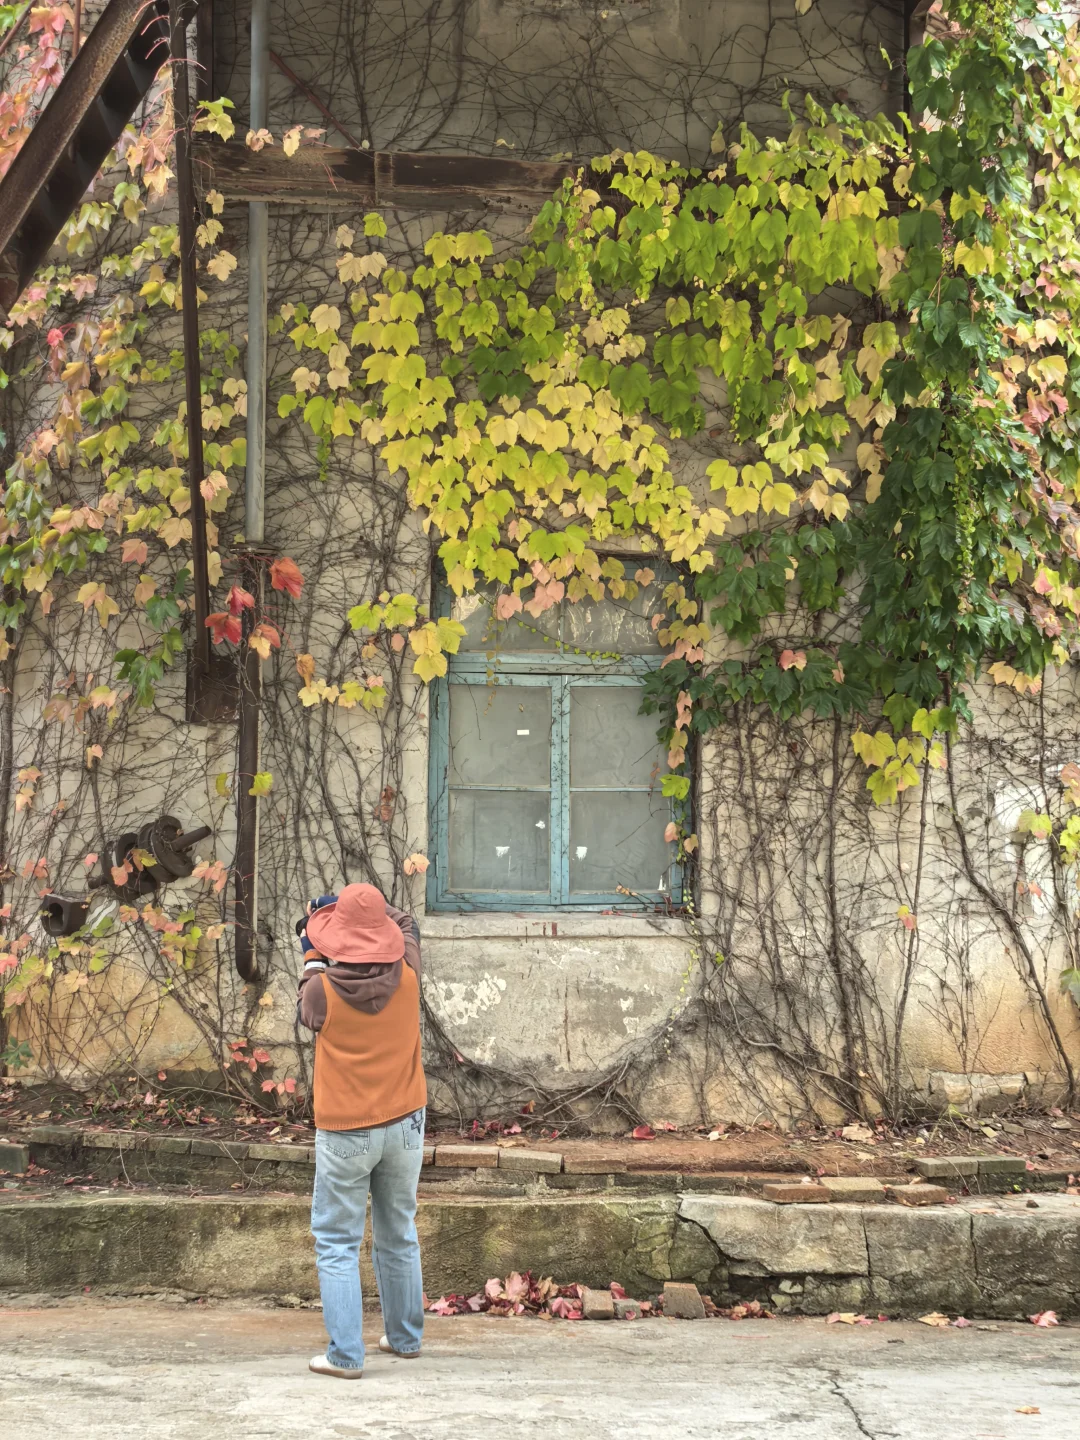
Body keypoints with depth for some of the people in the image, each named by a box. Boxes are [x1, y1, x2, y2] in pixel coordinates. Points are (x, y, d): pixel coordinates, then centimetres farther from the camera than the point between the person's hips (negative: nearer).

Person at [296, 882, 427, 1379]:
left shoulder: (324, 988, -18)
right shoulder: (405, 977, -9)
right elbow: (407, 924, 13)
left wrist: (312, 955, 18)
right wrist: (368, 905, 18)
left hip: (345, 1133, -4)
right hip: (404, 1123, 4)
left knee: (337, 1243, 3)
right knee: (398, 1235, 19)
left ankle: (345, 1354, -3)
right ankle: (405, 1337, 30)